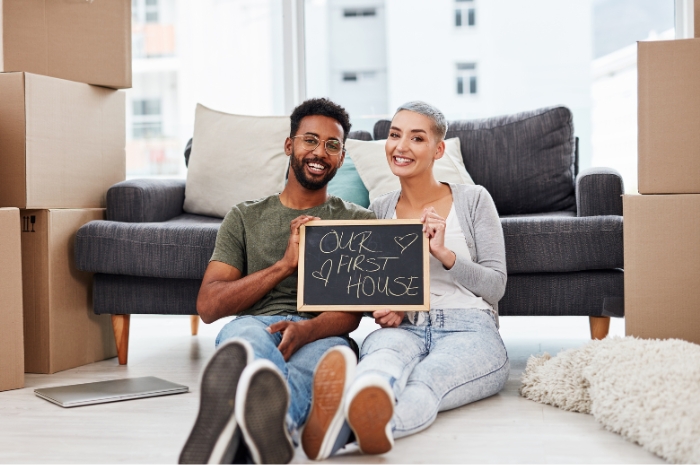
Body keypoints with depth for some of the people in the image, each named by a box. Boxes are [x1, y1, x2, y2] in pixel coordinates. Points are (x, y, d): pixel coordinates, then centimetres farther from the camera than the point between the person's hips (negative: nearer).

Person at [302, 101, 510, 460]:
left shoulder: (473, 200, 10)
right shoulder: (379, 210, 18)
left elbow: (496, 285, 5)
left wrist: (444, 253, -12)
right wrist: (383, 309, -3)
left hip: (469, 330, -2)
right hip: (402, 327, 2)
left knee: (424, 383, -40)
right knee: (384, 355, -39)